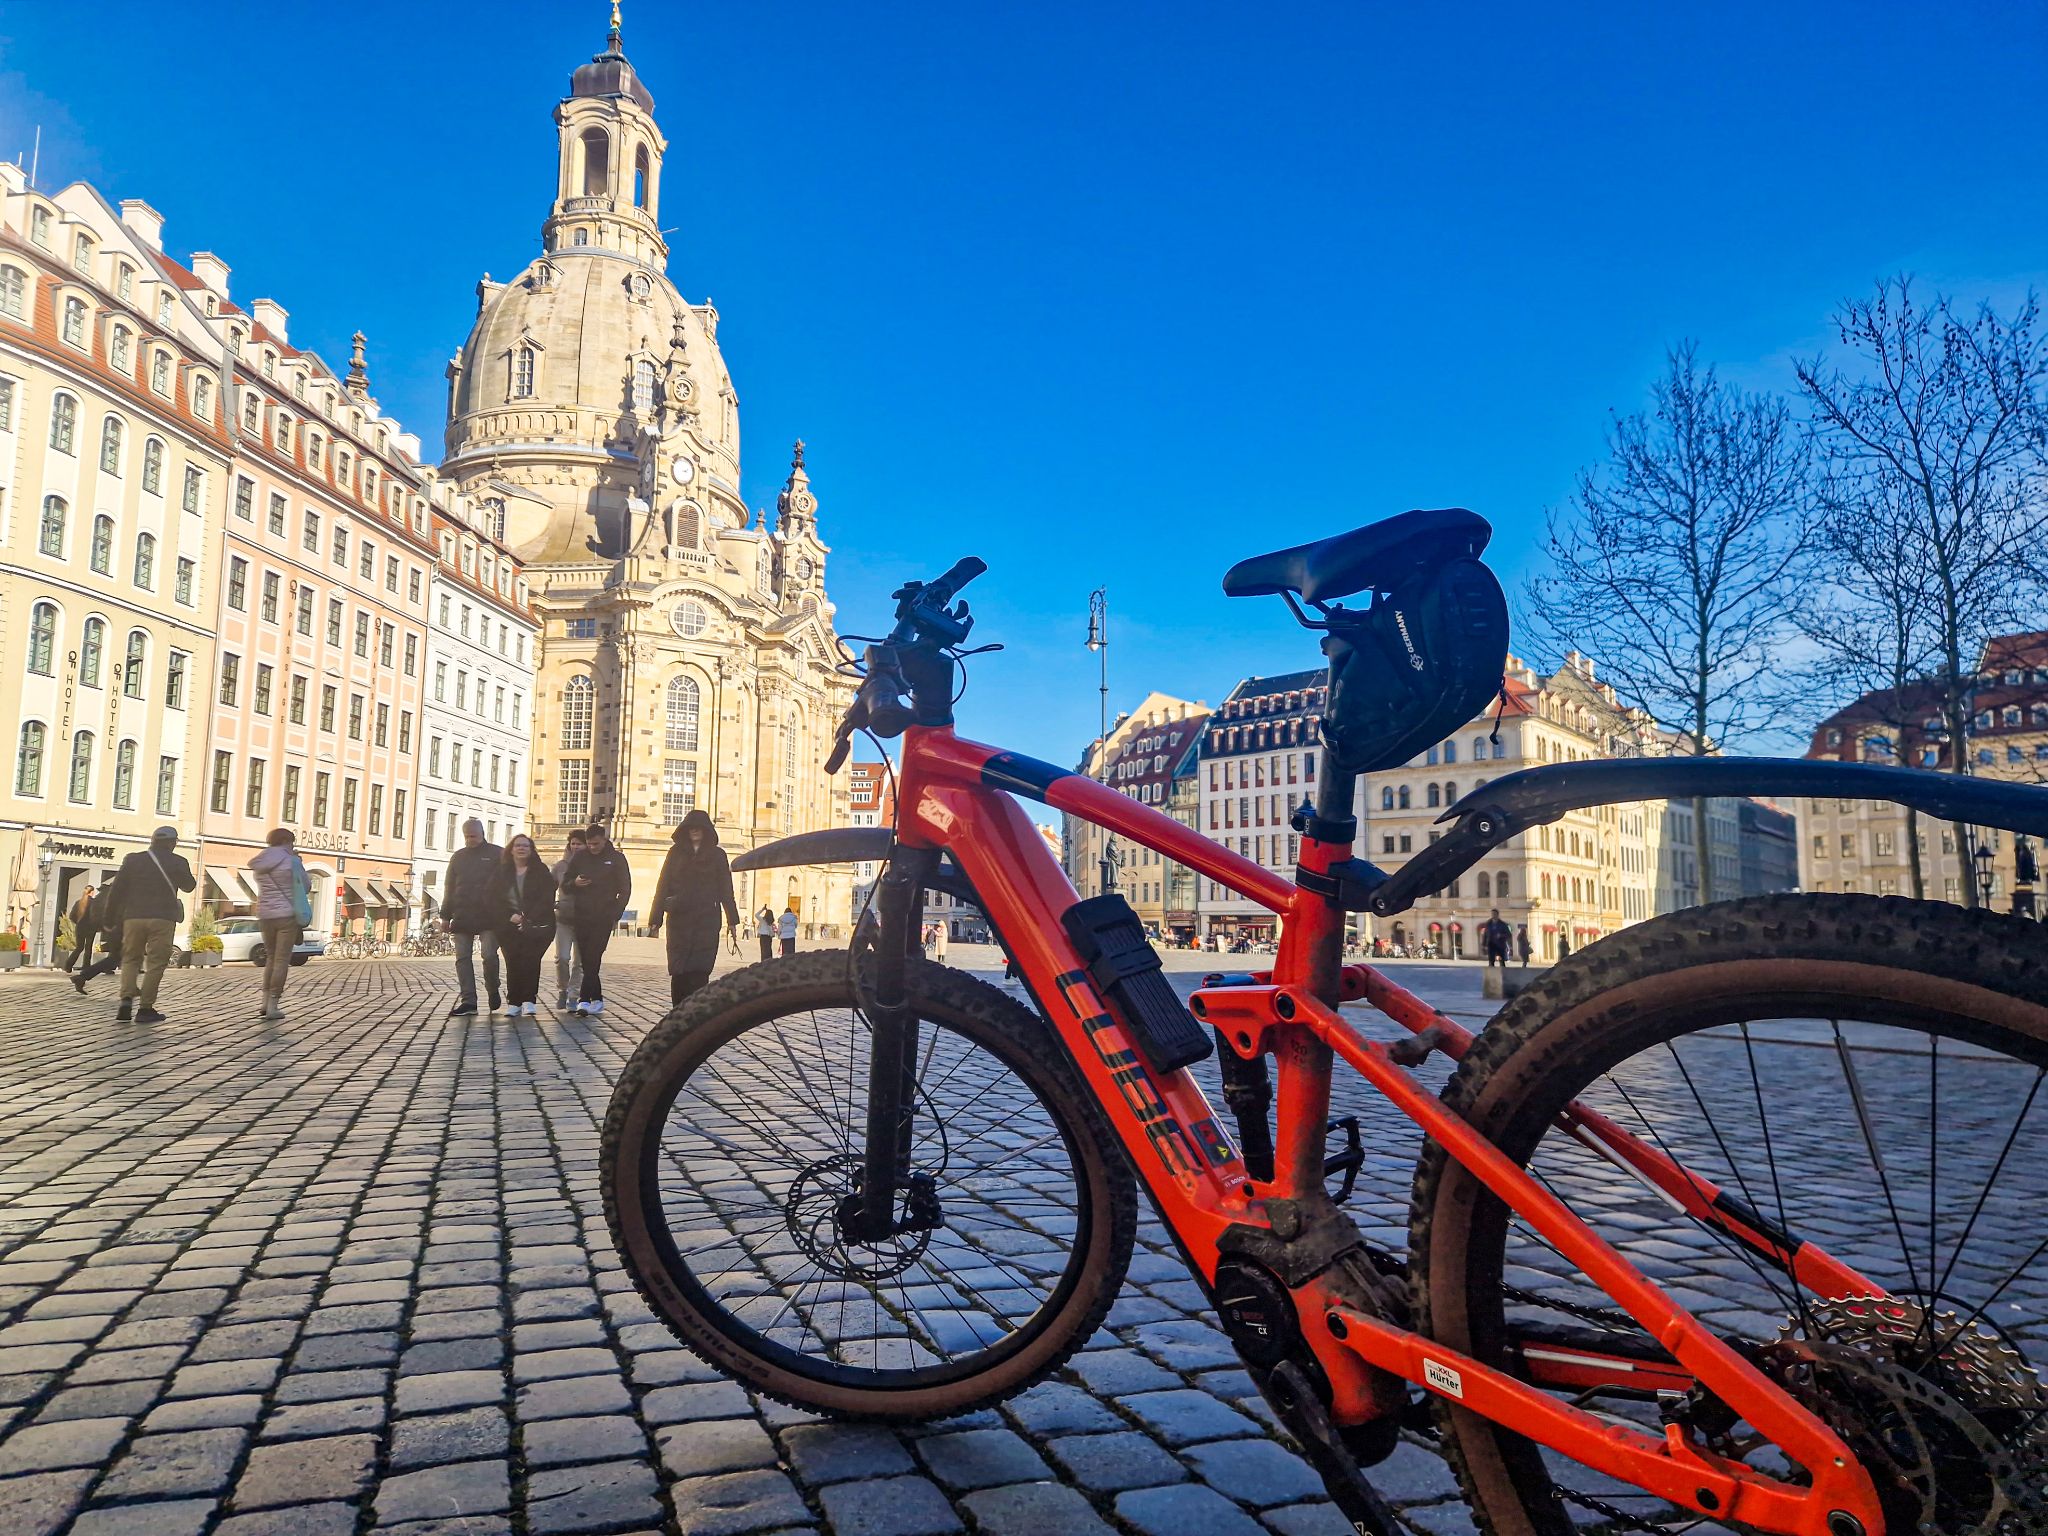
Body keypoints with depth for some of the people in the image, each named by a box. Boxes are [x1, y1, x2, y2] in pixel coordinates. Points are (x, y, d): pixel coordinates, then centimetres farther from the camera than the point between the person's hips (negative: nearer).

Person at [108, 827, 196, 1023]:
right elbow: (189, 886, 15)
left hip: (133, 917, 2)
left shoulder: (132, 859, 5)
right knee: (156, 963, 3)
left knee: (130, 959, 15)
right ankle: (145, 1008, 0)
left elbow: (118, 889, 5)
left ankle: (126, 1001, -2)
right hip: (163, 919, -2)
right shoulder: (178, 862, 0)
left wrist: (116, 918, 12)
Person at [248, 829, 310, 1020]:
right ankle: (273, 1006, -2)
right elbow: (306, 887, 1)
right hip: (287, 915, -5)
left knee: (271, 957, 19)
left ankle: (266, 1002, 15)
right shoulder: (292, 862, -8)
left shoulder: (259, 863, 8)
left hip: (265, 915, 5)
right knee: (282, 959, -1)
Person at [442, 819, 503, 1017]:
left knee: (489, 955, -11)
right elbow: (449, 888, 18)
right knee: (462, 958, -1)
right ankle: (468, 1001, 1)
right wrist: (445, 915, 12)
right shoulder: (458, 857, 16)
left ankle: (492, 991, 13)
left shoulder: (496, 854, 4)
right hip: (462, 916, 4)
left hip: (489, 916, -4)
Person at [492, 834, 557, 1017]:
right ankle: (513, 1003, -6)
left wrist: (527, 918, -12)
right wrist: (510, 916, -9)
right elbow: (494, 900, 8)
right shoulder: (501, 873, 14)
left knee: (529, 958, -17)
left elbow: (547, 899, -2)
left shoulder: (541, 872, 6)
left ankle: (529, 1000, -12)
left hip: (536, 925, -2)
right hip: (509, 925, 2)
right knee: (512, 961, -10)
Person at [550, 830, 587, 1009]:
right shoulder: (561, 865, 6)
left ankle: (573, 995, 12)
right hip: (563, 918, 1)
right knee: (562, 957, -7)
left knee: (579, 960, 3)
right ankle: (562, 991, 12)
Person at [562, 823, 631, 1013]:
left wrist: (616, 915, -4)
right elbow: (565, 885, 14)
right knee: (587, 960, 5)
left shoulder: (616, 858, 2)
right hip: (582, 917, 4)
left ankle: (585, 999, -13)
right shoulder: (579, 858, 9)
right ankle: (597, 999, 14)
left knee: (593, 958, -12)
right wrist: (574, 883, -9)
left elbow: (625, 889, 4)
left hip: (604, 919, -3)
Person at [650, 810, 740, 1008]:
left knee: (700, 969, -10)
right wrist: (656, 918, 0)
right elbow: (663, 886, 7)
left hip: (707, 920, -1)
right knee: (679, 969, 0)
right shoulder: (676, 852, 10)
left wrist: (732, 920, 5)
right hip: (679, 918, 1)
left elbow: (726, 889, 9)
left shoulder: (717, 854, 9)